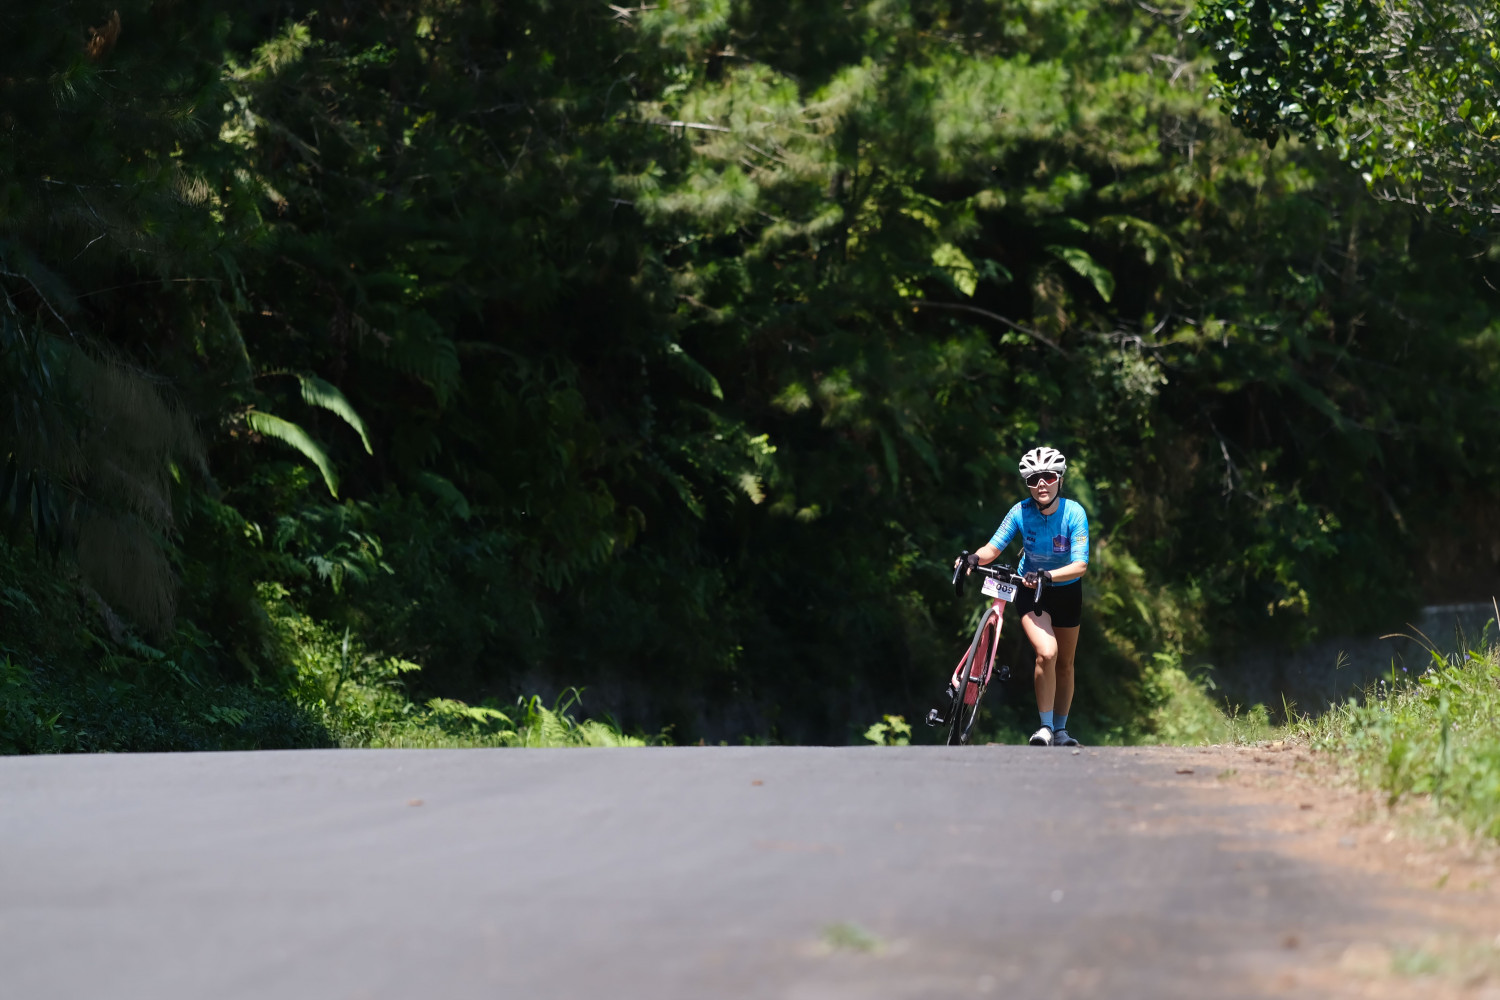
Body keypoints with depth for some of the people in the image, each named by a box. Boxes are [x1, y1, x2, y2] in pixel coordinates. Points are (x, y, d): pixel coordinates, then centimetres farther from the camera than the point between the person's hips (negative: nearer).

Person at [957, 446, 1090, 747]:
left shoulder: (1074, 513, -23)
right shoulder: (1021, 512, -20)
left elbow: (1080, 565, -29)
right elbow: (994, 548, -17)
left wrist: (1048, 576, -45)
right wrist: (976, 558, -39)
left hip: (1065, 590, 1)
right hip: (1030, 590, -1)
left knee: (1064, 664, 13)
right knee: (1046, 653, -23)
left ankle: (1061, 730, 30)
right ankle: (1045, 727, -13)